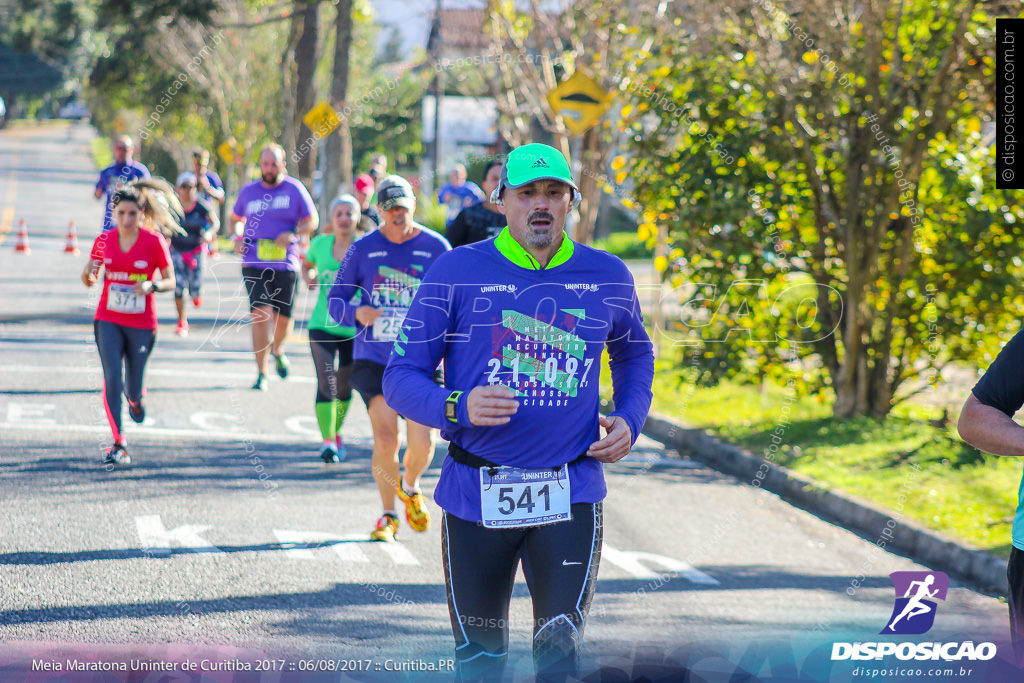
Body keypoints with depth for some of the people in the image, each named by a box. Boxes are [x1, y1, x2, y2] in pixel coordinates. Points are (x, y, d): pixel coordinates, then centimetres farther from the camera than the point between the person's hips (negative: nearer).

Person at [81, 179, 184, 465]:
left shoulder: (154, 241, -6)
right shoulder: (104, 241, 2)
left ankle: (136, 399, 47)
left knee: (133, 388, 7)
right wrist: (89, 274, -13)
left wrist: (152, 286, -22)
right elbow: (89, 280, 11)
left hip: (142, 323, -1)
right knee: (112, 379, -14)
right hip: (108, 320, 1)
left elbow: (170, 281, -1)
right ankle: (118, 444, -10)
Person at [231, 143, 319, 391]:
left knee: (283, 319, 4)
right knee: (261, 314, -14)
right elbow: (235, 218, 24)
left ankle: (277, 350, 40)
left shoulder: (294, 189, 2)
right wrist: (238, 237, 3)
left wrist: (293, 233, -13)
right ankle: (261, 373, -8)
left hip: (285, 264, 0)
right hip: (254, 264, 0)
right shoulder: (248, 191, 8)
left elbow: (312, 221, 5)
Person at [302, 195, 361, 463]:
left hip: (355, 328, -1)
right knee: (326, 383, -14)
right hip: (323, 326, 1)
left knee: (343, 388, 11)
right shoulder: (320, 244, 5)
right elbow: (307, 264, 24)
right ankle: (327, 441, -15)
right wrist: (309, 278, 4)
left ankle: (337, 433, 36)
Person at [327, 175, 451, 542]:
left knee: (422, 441, -9)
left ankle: (410, 487, 26)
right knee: (385, 439, -9)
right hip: (374, 359, 0)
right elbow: (336, 298, 8)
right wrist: (357, 312, -13)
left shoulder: (436, 247, 2)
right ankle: (388, 515, 13)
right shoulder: (363, 249, 3)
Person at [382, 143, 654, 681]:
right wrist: (458, 408, -22)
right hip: (475, 494, -1)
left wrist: (629, 420, 8)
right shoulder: (456, 272, -3)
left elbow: (634, 353, 26)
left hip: (571, 494, 1)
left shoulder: (607, 277, 6)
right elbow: (400, 378, -3)